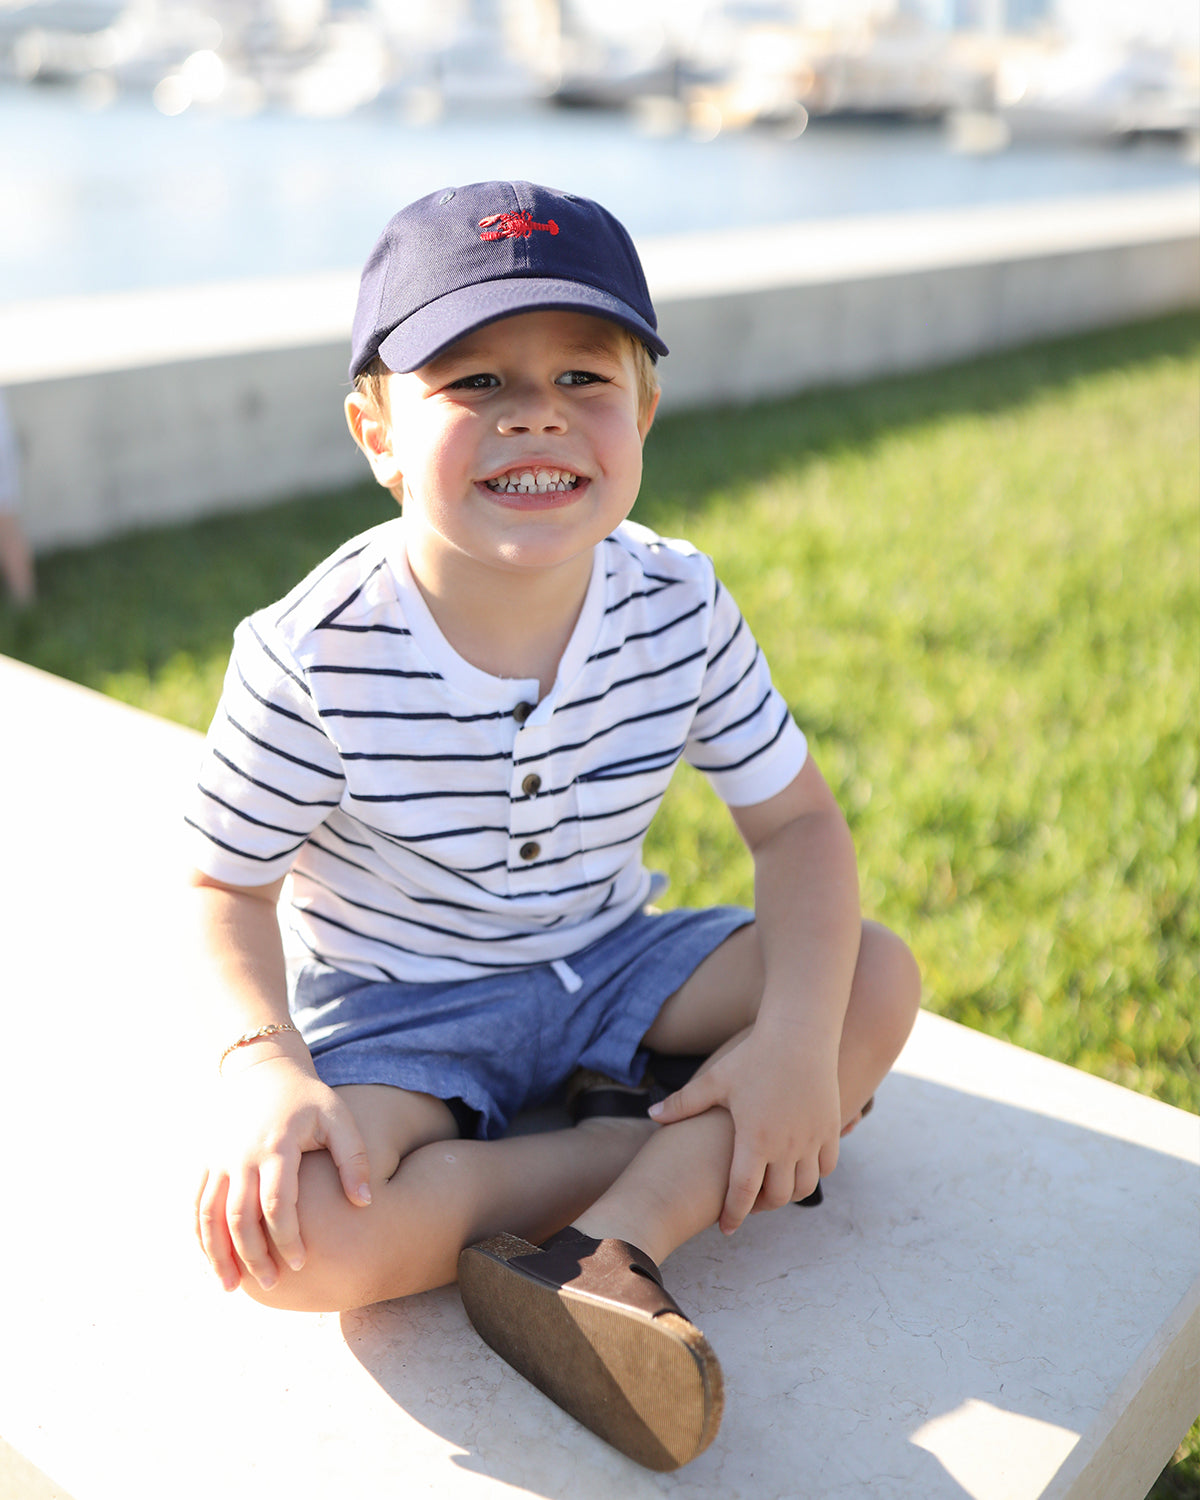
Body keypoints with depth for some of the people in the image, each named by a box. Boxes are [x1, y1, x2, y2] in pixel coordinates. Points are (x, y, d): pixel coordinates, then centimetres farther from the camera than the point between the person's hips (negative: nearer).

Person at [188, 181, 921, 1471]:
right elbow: (227, 890, -11)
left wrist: (797, 1032, -22)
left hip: (608, 963, 3)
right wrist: (265, 1066, -31)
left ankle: (606, 1247, -23)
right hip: (397, 1008, -3)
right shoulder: (312, 661, -23)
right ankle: (681, 1157, -16)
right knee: (286, 1235, -30)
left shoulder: (680, 611, -14)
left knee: (881, 982, -14)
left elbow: (795, 822, -6)